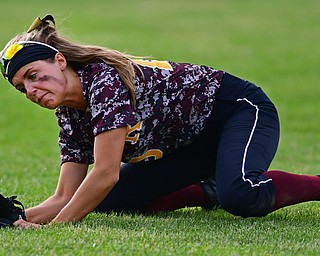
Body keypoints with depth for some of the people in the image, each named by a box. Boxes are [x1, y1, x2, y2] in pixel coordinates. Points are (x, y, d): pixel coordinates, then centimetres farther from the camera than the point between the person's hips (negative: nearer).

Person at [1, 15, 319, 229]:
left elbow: (105, 174, -35)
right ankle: (210, 192, 8)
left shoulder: (105, 78, -29)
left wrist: (52, 229, -33)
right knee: (105, 202, -3)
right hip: (192, 146, 9)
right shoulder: (69, 115, -2)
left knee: (239, 196, -39)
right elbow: (65, 198, -4)